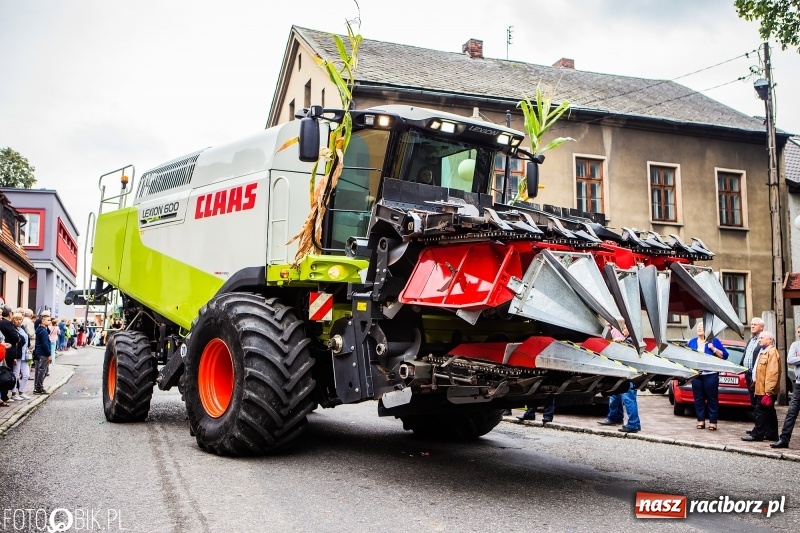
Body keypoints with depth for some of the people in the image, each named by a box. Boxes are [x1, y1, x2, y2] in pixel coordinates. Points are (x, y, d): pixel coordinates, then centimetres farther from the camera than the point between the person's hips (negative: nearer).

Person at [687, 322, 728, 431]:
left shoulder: (714, 341, 2)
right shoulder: (692, 342, 14)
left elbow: (724, 355, -1)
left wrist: (714, 349, -13)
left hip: (710, 375, -4)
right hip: (696, 375, 4)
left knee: (712, 399, -2)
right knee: (698, 398, 5)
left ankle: (713, 422, 2)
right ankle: (700, 421, 11)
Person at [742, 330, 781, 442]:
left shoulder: (772, 352, -13)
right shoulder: (763, 352, 19)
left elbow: (772, 373, -21)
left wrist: (768, 392, -24)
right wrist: (755, 385, 18)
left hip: (766, 391, -10)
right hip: (761, 389, 10)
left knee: (761, 411, -6)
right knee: (769, 412, 13)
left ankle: (757, 434, -2)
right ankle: (772, 434, 19)